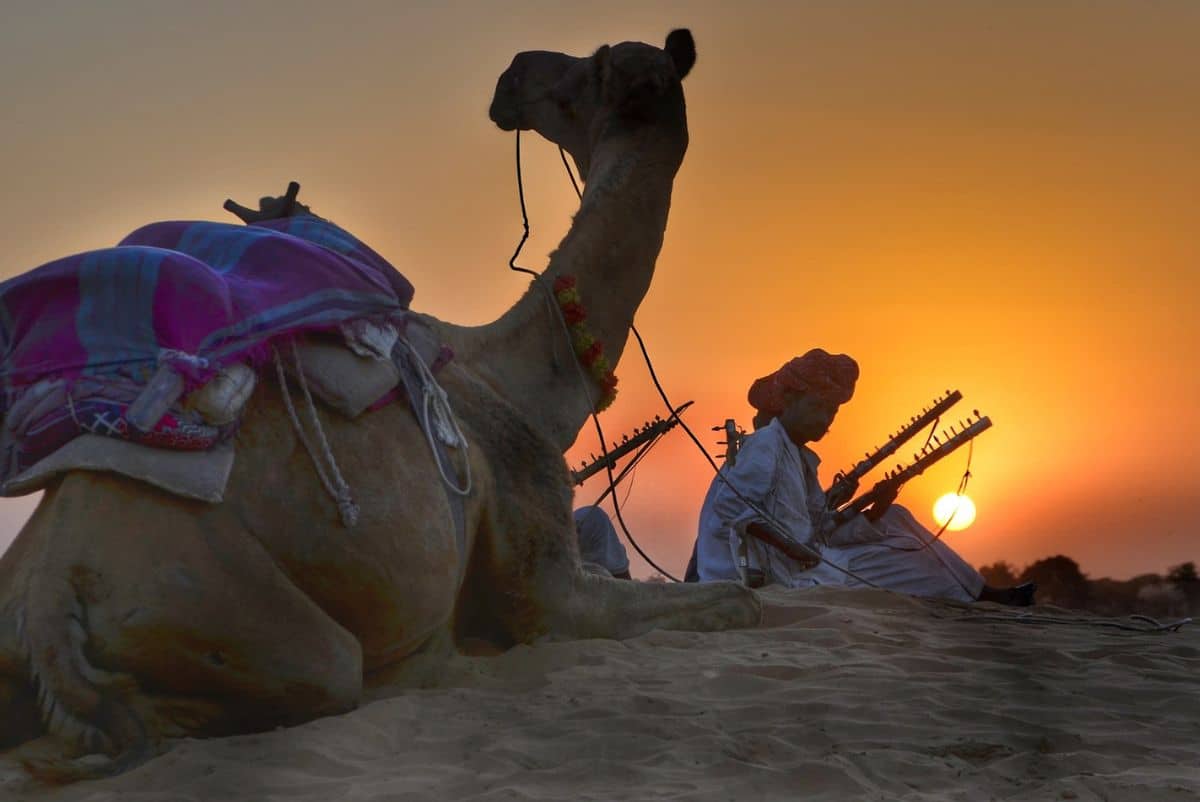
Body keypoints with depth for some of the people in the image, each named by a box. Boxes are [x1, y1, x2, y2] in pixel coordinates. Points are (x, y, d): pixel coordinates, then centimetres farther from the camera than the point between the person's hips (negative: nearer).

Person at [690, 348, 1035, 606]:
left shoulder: (803, 459, 16)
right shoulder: (766, 444, -12)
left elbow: (824, 534, 10)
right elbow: (729, 507, -22)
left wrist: (873, 514, -5)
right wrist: (785, 544, -28)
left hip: (809, 560, 9)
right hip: (784, 573, -9)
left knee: (894, 519, 10)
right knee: (902, 559, -4)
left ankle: (980, 592, 8)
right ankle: (980, 596, 11)